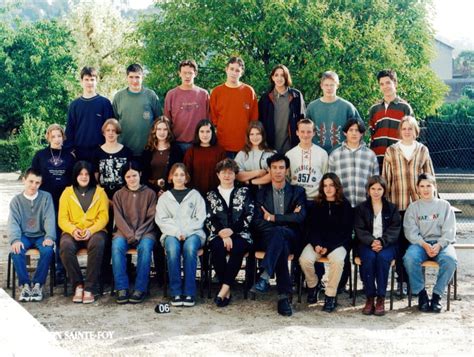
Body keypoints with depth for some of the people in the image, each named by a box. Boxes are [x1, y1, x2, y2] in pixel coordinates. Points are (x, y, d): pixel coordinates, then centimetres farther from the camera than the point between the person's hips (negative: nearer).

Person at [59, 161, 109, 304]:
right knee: (66, 246, -33)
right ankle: (78, 285, -18)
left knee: (97, 244, -36)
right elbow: (62, 218, 5)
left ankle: (89, 288, -29)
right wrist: (73, 230, -16)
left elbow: (103, 217, 2)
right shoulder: (67, 193, 12)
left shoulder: (100, 192, 11)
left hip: (95, 231, -1)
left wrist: (91, 230, -17)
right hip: (72, 231, 1)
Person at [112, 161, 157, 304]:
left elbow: (151, 218, 1)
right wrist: (130, 235, -13)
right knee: (117, 246, -32)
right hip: (124, 232, 1)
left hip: (145, 232, -1)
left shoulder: (150, 193, 8)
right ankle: (121, 288, -29)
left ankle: (140, 289, -29)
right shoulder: (119, 195, 12)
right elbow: (119, 218, 2)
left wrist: (138, 235, -13)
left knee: (145, 247, -34)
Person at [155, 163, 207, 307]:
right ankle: (176, 292, -30)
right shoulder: (164, 197, 19)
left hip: (193, 233, 0)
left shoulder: (195, 195, 17)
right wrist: (176, 232, -10)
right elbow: (161, 220, 7)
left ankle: (189, 292, -33)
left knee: (190, 248, -36)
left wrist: (185, 232, -9)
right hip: (171, 233, 1)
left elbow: (199, 218, 7)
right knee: (172, 249, -35)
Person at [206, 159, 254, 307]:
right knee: (218, 248, -34)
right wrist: (223, 234, -12)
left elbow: (249, 217, 3)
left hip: (240, 234, -1)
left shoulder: (244, 192, 15)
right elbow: (209, 220, 5)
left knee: (236, 248, -35)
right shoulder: (211, 195, 17)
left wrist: (231, 230, -10)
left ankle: (224, 289, -32)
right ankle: (227, 290, -25)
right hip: (218, 235, 1)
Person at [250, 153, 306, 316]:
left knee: (279, 232, -38)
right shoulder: (262, 193, 16)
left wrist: (273, 218, -7)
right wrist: (287, 219, -7)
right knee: (281, 247, -37)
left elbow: (300, 217, -5)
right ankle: (284, 296, -42)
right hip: (266, 238, 1)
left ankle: (265, 277, -51)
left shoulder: (297, 192, 13)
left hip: (290, 237, 0)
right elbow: (257, 223, 1)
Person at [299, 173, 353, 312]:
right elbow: (312, 227, 6)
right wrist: (316, 244, -14)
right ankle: (313, 285, 4)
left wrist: (328, 247, -14)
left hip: (338, 243, -2)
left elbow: (345, 231, -3)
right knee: (305, 259, -27)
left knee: (337, 260, -35)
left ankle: (331, 295, -18)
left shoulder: (345, 205, 1)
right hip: (318, 241, 2)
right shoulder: (316, 204, 9)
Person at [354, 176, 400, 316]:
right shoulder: (361, 208, 13)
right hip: (366, 244, 0)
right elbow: (359, 229, 2)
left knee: (383, 257, -33)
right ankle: (369, 298, -25)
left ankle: (381, 298, -27)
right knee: (369, 258, -33)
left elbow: (394, 229, 1)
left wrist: (382, 242, -18)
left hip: (387, 244, 0)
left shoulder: (392, 208, 12)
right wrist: (371, 241, -18)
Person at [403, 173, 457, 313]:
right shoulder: (413, 207, 13)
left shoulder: (444, 205, 12)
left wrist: (439, 245, -15)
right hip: (420, 243, 0)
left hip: (441, 243, 0)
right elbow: (411, 231, 2)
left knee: (450, 260, -34)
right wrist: (424, 245, -16)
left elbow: (449, 231, 3)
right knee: (410, 258, -33)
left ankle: (437, 295, -17)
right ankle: (421, 294, -16)